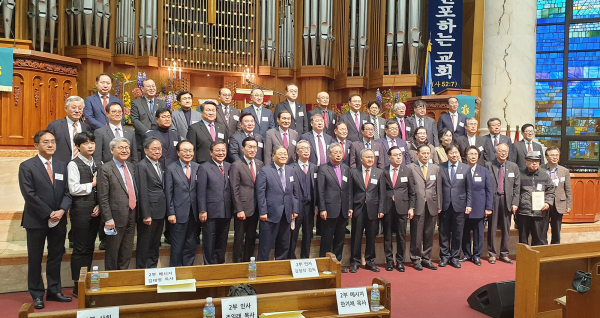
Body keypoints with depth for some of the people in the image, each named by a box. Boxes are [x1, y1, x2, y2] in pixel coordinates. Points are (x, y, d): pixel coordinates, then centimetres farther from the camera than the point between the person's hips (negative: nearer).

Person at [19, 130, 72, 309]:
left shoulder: (62, 166, 10)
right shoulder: (27, 166, -4)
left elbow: (67, 192, 6)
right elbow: (29, 195, -12)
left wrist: (61, 210, -11)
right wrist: (49, 214, -16)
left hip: (59, 220, 4)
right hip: (36, 221, -4)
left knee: (56, 257, 11)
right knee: (35, 259, 6)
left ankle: (54, 291, 23)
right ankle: (37, 295, 17)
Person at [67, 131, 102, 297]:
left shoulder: (99, 164, 12)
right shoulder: (74, 165, -4)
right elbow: (74, 189, -15)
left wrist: (99, 206, -1)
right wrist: (93, 184, -6)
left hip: (95, 211, 5)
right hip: (80, 210, -5)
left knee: (90, 248, 11)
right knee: (80, 249, 0)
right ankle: (78, 286, 10)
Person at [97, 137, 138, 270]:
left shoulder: (130, 166, 12)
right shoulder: (105, 169, -9)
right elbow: (103, 198, -12)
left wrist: (136, 212, 11)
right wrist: (108, 219, -16)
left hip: (131, 216, 6)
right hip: (116, 217, -6)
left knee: (127, 253, 15)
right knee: (112, 253, 8)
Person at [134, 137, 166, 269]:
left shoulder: (161, 165, 12)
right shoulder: (141, 166, -11)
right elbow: (142, 193, -15)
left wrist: (165, 211, 9)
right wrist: (146, 215, -17)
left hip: (160, 212, 7)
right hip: (149, 212, -7)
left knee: (155, 244, 17)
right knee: (144, 244, 4)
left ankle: (153, 268, 28)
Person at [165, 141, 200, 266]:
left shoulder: (198, 168, 8)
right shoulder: (171, 169, -1)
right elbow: (168, 193, -3)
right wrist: (171, 213, -8)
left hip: (194, 214, 3)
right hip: (179, 214, -3)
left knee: (191, 246, 11)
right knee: (177, 247, 4)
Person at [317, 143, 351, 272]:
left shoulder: (346, 169, 12)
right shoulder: (323, 169, -3)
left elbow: (349, 189, 13)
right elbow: (320, 191, -7)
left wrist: (350, 207, 7)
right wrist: (322, 209, -12)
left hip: (343, 211, 5)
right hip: (329, 210, -5)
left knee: (340, 239, 12)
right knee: (327, 239, 2)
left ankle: (337, 262, 24)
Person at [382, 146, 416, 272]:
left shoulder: (407, 171, 7)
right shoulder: (383, 172, 3)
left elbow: (412, 192, 8)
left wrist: (411, 208, 0)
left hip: (402, 207, 1)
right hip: (387, 208, 0)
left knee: (401, 236, 4)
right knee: (387, 236, 6)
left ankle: (400, 261, 17)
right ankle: (389, 261, 19)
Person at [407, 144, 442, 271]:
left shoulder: (436, 168, 14)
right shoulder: (410, 168, 0)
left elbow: (438, 188, 13)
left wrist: (439, 206, 8)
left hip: (432, 206, 4)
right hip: (417, 206, -4)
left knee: (429, 234, 9)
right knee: (416, 235, 0)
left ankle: (426, 259, 20)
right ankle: (416, 259, 13)